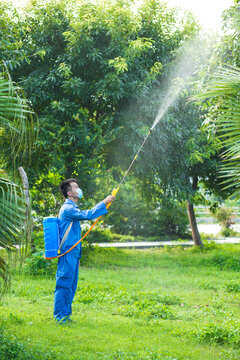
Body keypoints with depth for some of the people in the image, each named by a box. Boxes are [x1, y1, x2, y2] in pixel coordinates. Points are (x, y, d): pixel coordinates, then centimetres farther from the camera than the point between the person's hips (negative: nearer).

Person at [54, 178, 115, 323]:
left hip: (73, 254, 10)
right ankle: (59, 316, -4)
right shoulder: (67, 209, -12)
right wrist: (104, 203, -17)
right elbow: (87, 215, -25)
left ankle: (66, 315, 16)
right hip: (67, 253, -10)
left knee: (71, 286, 11)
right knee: (64, 285, -7)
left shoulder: (72, 208, 20)